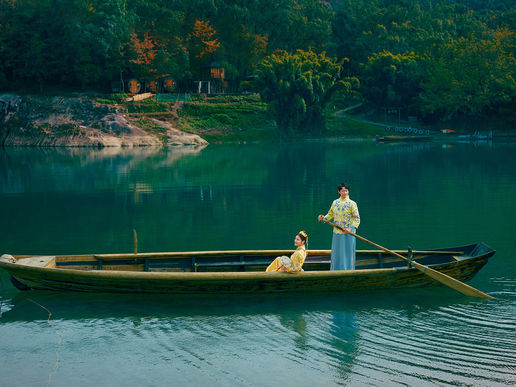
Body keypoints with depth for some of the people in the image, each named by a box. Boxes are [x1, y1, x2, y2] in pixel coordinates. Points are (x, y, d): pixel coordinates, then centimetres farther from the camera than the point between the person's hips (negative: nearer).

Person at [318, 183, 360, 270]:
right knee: (336, 254, 7)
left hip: (348, 233, -4)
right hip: (337, 233, 4)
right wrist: (324, 218, 2)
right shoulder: (335, 202, 9)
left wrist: (351, 228, -22)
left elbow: (357, 219, -8)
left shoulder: (352, 204, -4)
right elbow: (330, 214, 22)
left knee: (347, 254, -2)